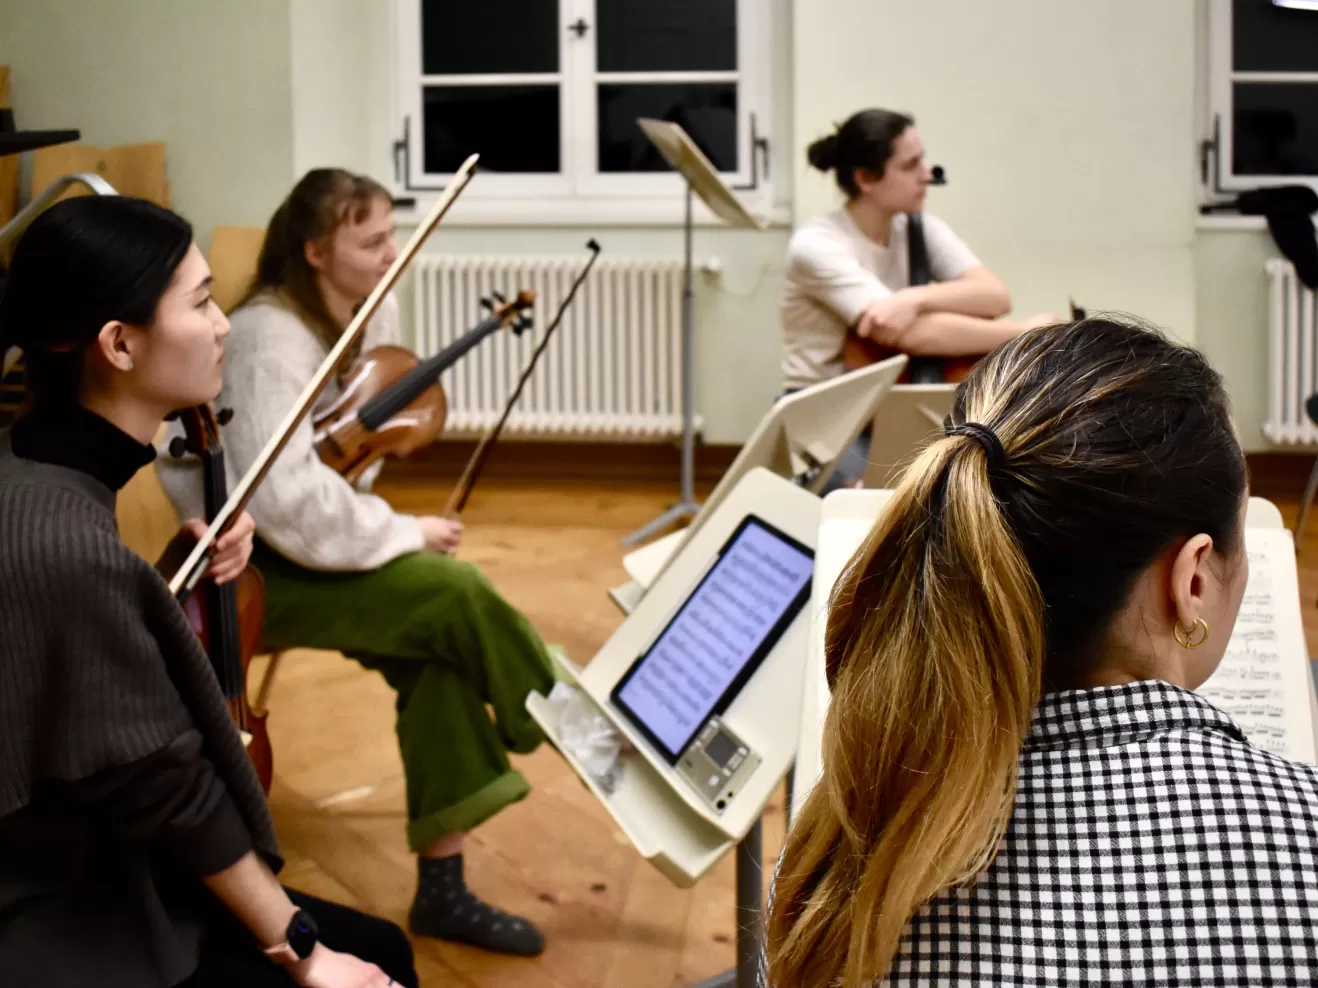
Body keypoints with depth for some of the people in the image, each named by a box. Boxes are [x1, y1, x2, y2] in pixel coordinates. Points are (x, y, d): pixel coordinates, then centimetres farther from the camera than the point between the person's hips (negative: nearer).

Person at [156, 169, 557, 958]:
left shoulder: (376, 311, 2)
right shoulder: (269, 338, -23)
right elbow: (287, 504, -29)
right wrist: (404, 534, -19)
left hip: (318, 540, 7)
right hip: (253, 564, -7)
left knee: (436, 653, -18)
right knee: (458, 595, -24)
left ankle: (442, 888, -13)